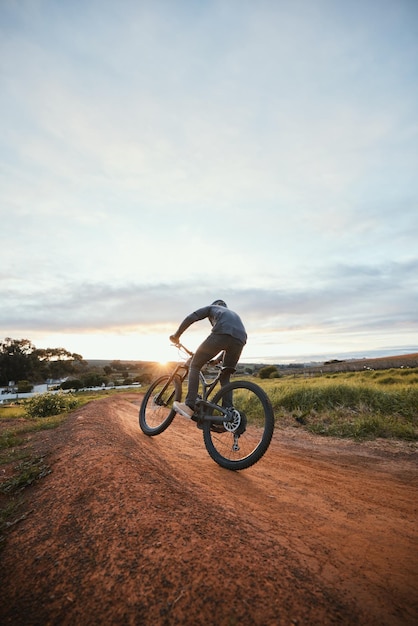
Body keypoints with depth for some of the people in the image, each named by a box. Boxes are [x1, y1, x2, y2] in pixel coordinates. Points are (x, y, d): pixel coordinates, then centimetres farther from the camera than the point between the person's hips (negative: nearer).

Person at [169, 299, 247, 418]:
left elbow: (190, 318, 13)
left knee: (195, 365, 10)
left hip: (221, 334, -5)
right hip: (240, 340, 5)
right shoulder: (233, 314, 44)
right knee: (225, 377, 21)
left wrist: (176, 335, 21)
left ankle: (189, 406, -1)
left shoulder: (211, 307, 30)